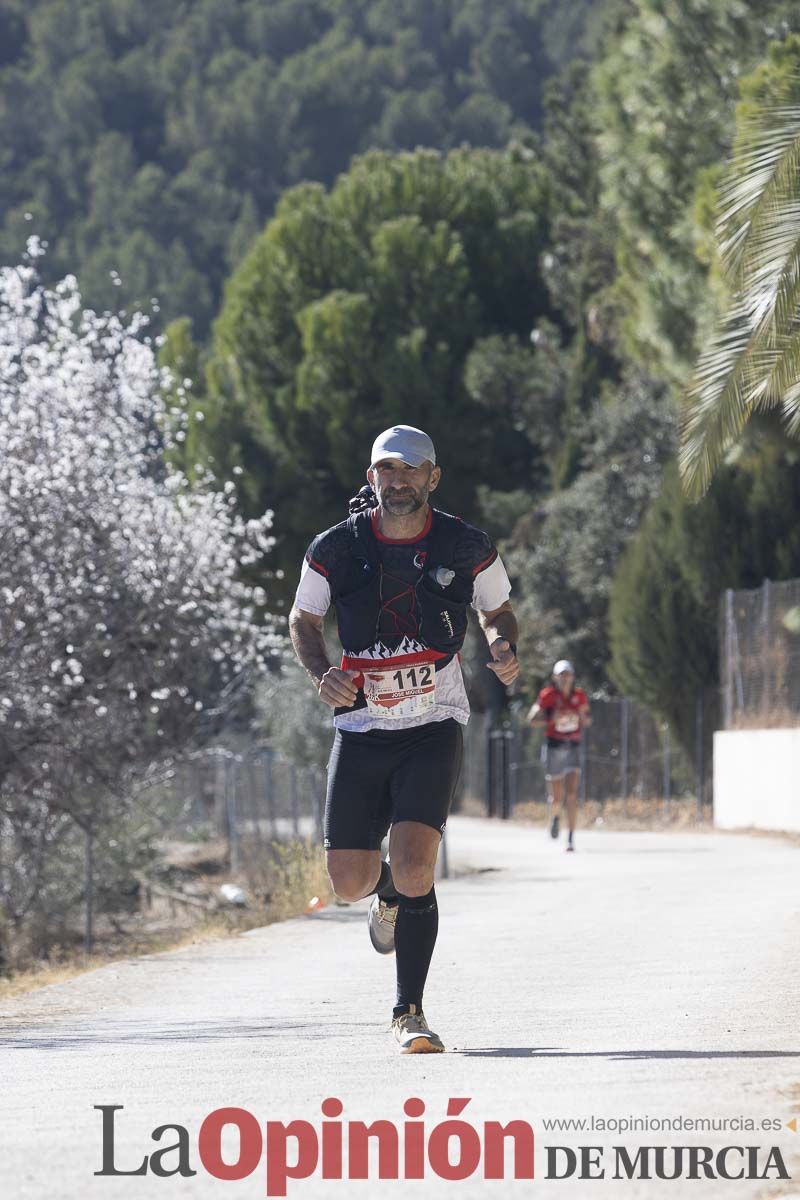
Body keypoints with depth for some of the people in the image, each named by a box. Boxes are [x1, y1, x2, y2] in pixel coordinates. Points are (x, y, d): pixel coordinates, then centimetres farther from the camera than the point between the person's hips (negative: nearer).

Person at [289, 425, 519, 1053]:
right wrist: (322, 674, -8)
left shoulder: (467, 547, -3)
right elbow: (303, 619, 11)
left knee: (414, 865, -19)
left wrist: (506, 649, -9)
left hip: (433, 729, -2)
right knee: (350, 880, 1)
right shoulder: (336, 549, -4)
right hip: (360, 729, 2)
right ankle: (391, 896, 41)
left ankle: (409, 1013, -8)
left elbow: (498, 611, 14)